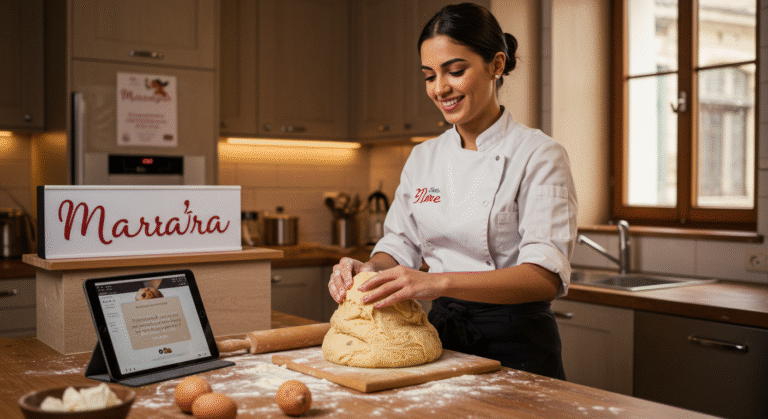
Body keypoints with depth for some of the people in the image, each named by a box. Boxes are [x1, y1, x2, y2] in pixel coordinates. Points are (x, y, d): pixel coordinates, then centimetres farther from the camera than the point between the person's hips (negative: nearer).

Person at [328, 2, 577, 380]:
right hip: (441, 335, 5)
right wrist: (370, 270, -13)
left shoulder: (538, 155, -13)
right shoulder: (423, 158, 5)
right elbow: (400, 246, 10)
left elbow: (546, 275, -23)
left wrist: (439, 282, -36)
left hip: (515, 347, -4)